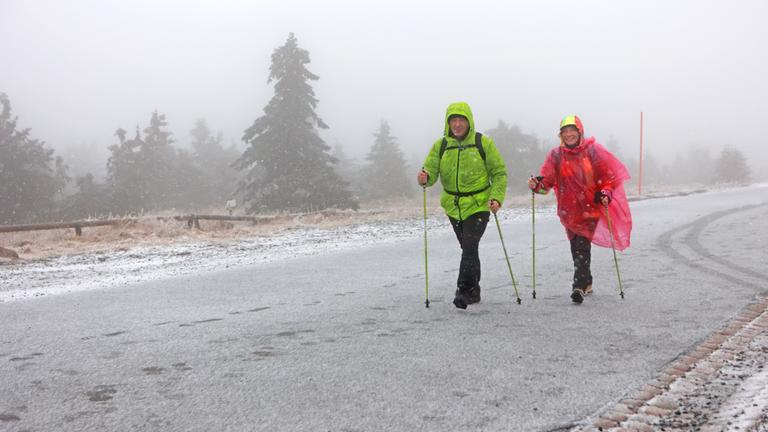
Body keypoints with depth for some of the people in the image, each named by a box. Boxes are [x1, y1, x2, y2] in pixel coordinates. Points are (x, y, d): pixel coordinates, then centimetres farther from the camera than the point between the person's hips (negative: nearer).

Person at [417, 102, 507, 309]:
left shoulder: (483, 143, -7)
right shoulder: (440, 146, 0)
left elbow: (500, 173, -2)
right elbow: (431, 170, -6)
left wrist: (497, 197, -16)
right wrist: (424, 178, -30)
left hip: (479, 205, -4)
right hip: (453, 207, 4)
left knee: (469, 246, -19)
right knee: (468, 248, 16)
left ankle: (464, 290, -15)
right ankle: (474, 291, 29)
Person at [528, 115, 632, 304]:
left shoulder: (592, 151, -3)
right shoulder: (556, 155, 3)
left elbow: (608, 175, 3)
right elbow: (548, 178, -2)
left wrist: (605, 193, -12)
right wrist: (537, 184, -23)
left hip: (590, 206, -3)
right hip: (569, 209, 4)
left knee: (582, 246, -15)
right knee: (576, 248, 11)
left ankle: (579, 286, -17)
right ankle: (587, 282, 29)